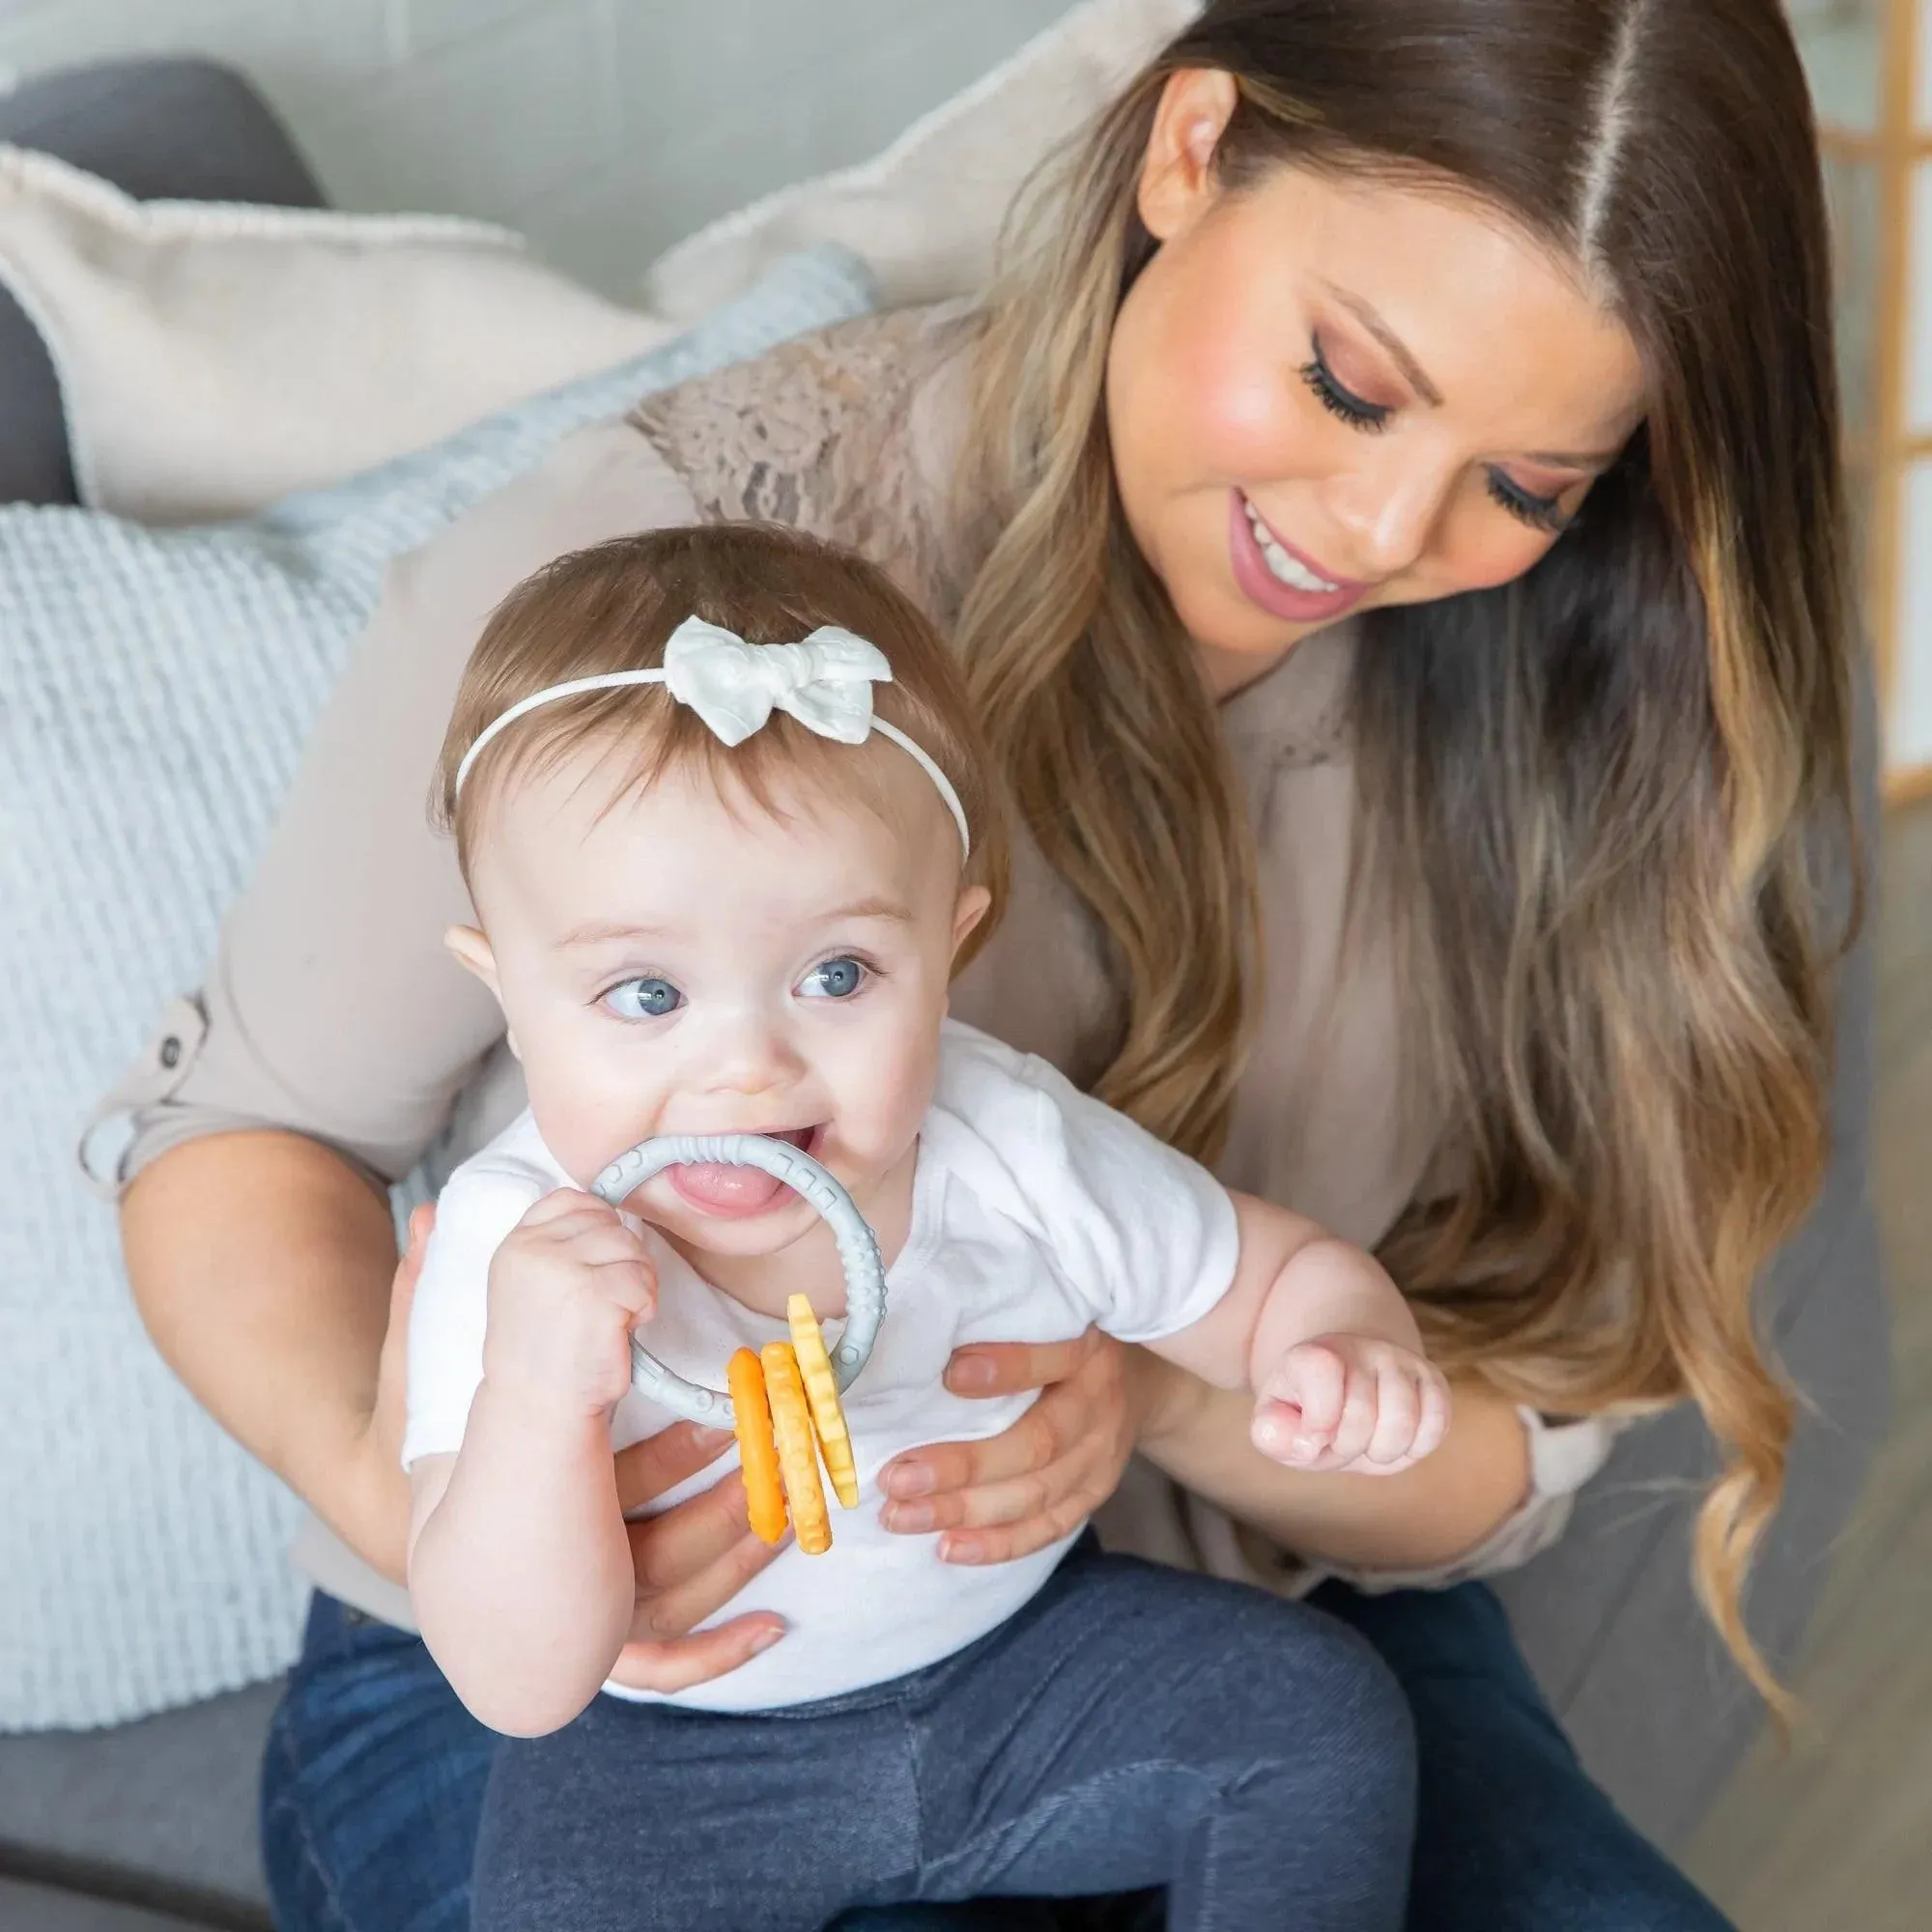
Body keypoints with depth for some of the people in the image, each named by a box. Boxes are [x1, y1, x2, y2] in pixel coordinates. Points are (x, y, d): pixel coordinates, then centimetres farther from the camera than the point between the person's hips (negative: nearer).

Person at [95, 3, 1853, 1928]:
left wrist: (1168, 1388, -26)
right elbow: (243, 1134, -8)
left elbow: (1508, 1444, -3)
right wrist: (393, 1477, -30)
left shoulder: (1543, 711, -7)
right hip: (603, 1686, -2)